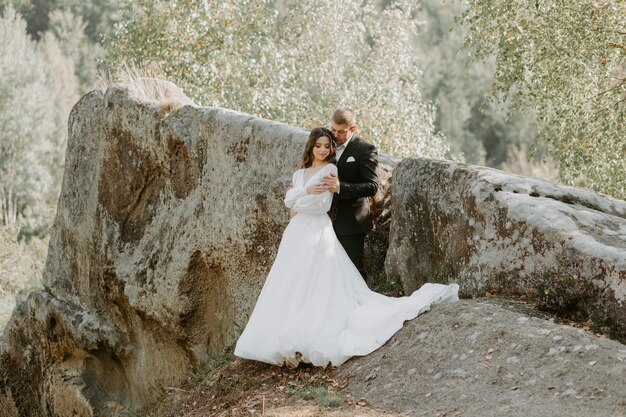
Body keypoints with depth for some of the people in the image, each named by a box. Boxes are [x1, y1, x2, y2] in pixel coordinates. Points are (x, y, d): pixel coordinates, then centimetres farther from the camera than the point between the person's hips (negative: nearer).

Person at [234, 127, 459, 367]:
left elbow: (322, 205, -8)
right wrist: (305, 190, -12)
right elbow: (288, 200, 6)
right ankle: (288, 337, -1)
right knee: (290, 287, 0)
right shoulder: (299, 173, 19)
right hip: (296, 233, 7)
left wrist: (298, 207, 6)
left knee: (316, 287, -12)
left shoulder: (330, 170, -1)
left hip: (318, 233, -7)